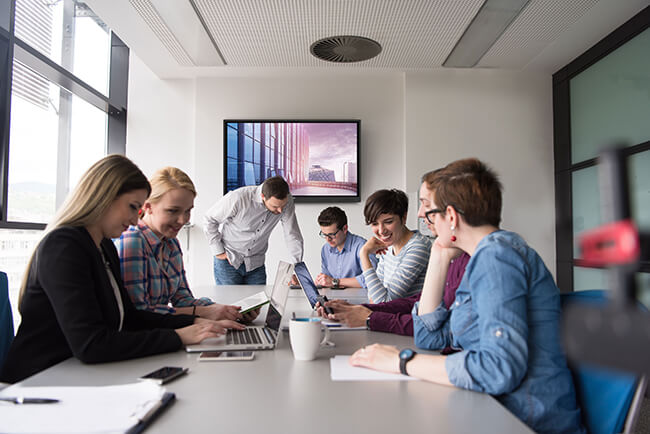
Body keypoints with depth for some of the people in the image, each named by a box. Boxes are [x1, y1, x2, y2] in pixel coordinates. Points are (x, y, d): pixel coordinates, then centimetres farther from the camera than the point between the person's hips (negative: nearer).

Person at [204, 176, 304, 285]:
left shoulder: (286, 201, -15)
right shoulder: (239, 198, -25)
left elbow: (293, 235, -10)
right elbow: (210, 220, -10)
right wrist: (218, 251, -11)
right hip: (228, 260, -3)